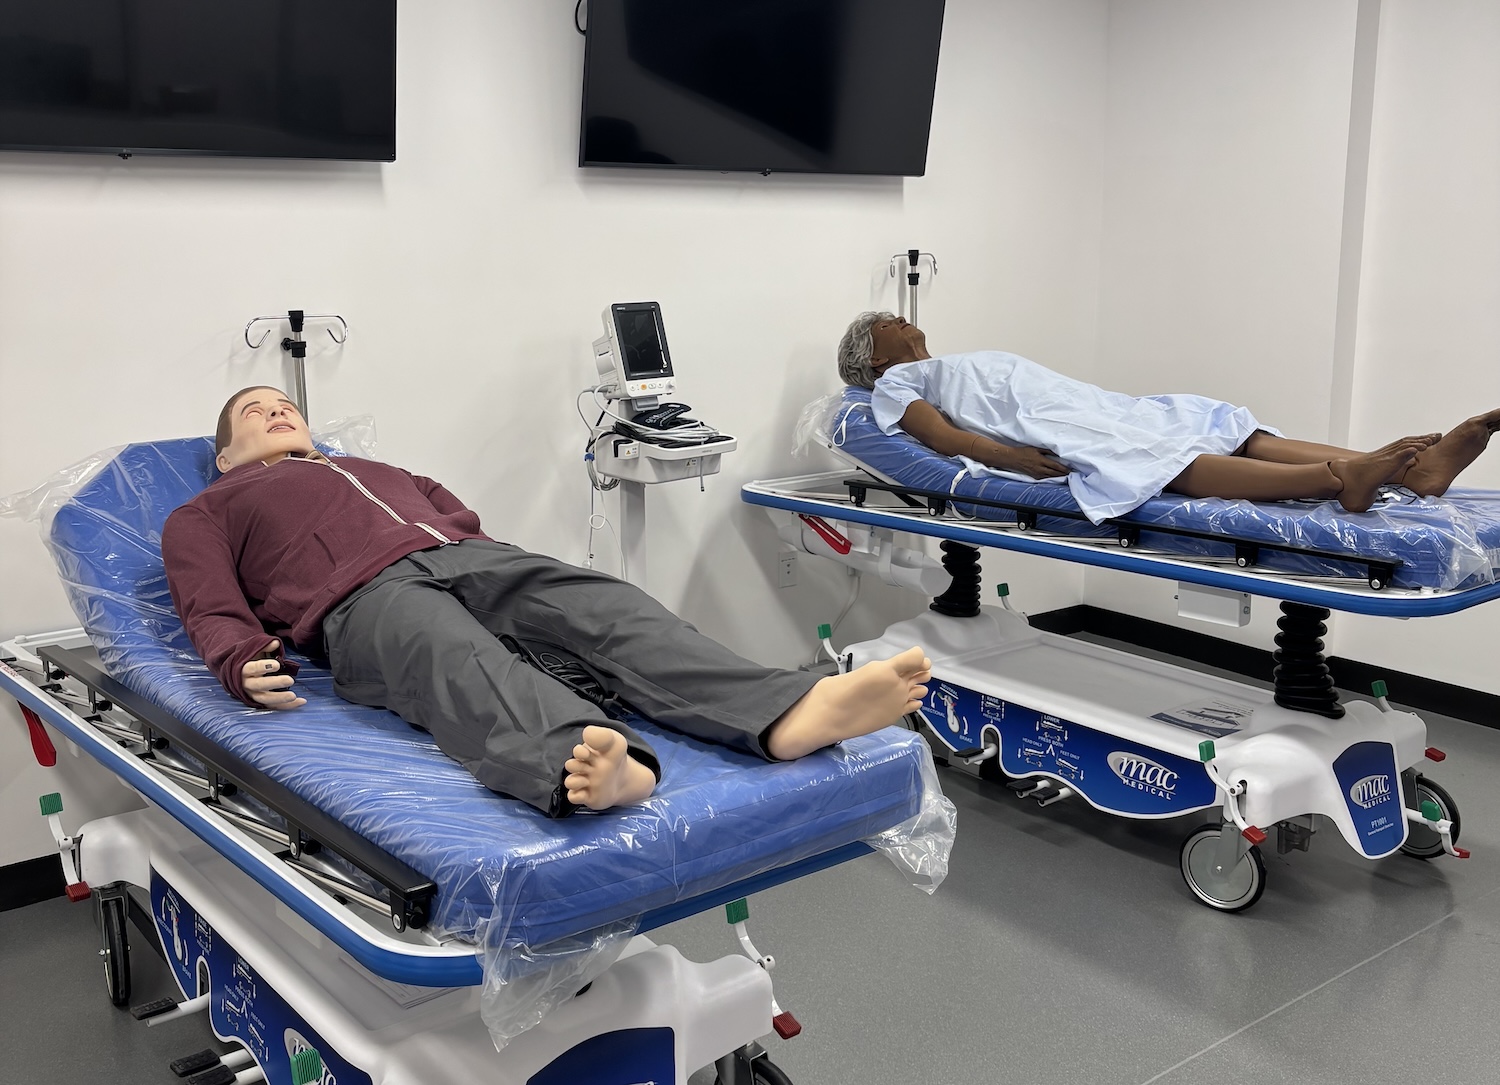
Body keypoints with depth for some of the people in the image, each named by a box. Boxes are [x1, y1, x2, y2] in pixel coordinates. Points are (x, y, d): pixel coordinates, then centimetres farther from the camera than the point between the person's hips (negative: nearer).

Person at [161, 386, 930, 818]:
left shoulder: (378, 471, 44)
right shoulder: (205, 513, 32)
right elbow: (213, 611, 14)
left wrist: (534, 602, 9)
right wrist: (246, 664, -11)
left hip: (468, 556, 4)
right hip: (363, 597, -4)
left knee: (604, 606, -28)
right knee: (455, 659, -40)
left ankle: (787, 716, -54)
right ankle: (584, 766, -74)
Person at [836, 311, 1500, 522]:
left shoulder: (955, 368, 41)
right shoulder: (893, 385, 17)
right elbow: (938, 434, -3)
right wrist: (1010, 456, -20)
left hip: (1096, 408, 8)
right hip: (1044, 434, -8)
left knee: (1220, 429, -15)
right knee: (1164, 455, -33)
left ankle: (1408, 468, -33)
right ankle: (1336, 478, -54)